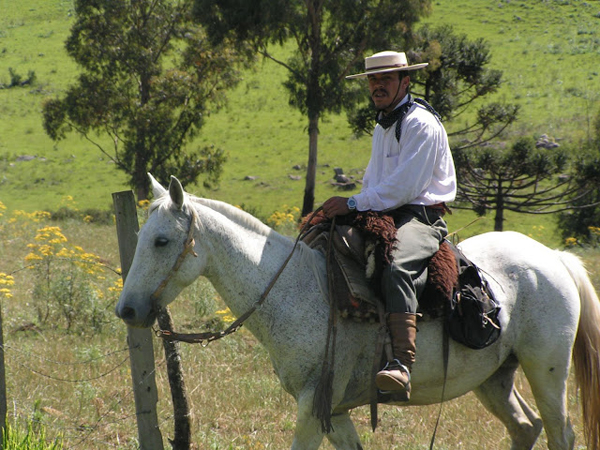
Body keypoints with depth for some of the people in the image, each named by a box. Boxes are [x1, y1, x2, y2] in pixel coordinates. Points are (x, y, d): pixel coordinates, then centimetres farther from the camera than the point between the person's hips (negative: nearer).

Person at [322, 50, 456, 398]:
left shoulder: (421, 124, -10)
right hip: (384, 216, 10)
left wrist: (355, 204, -16)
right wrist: (355, 207, 5)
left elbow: (404, 187, -18)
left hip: (421, 216, -10)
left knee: (397, 269, -38)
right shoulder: (383, 127, 21)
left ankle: (402, 365, -51)